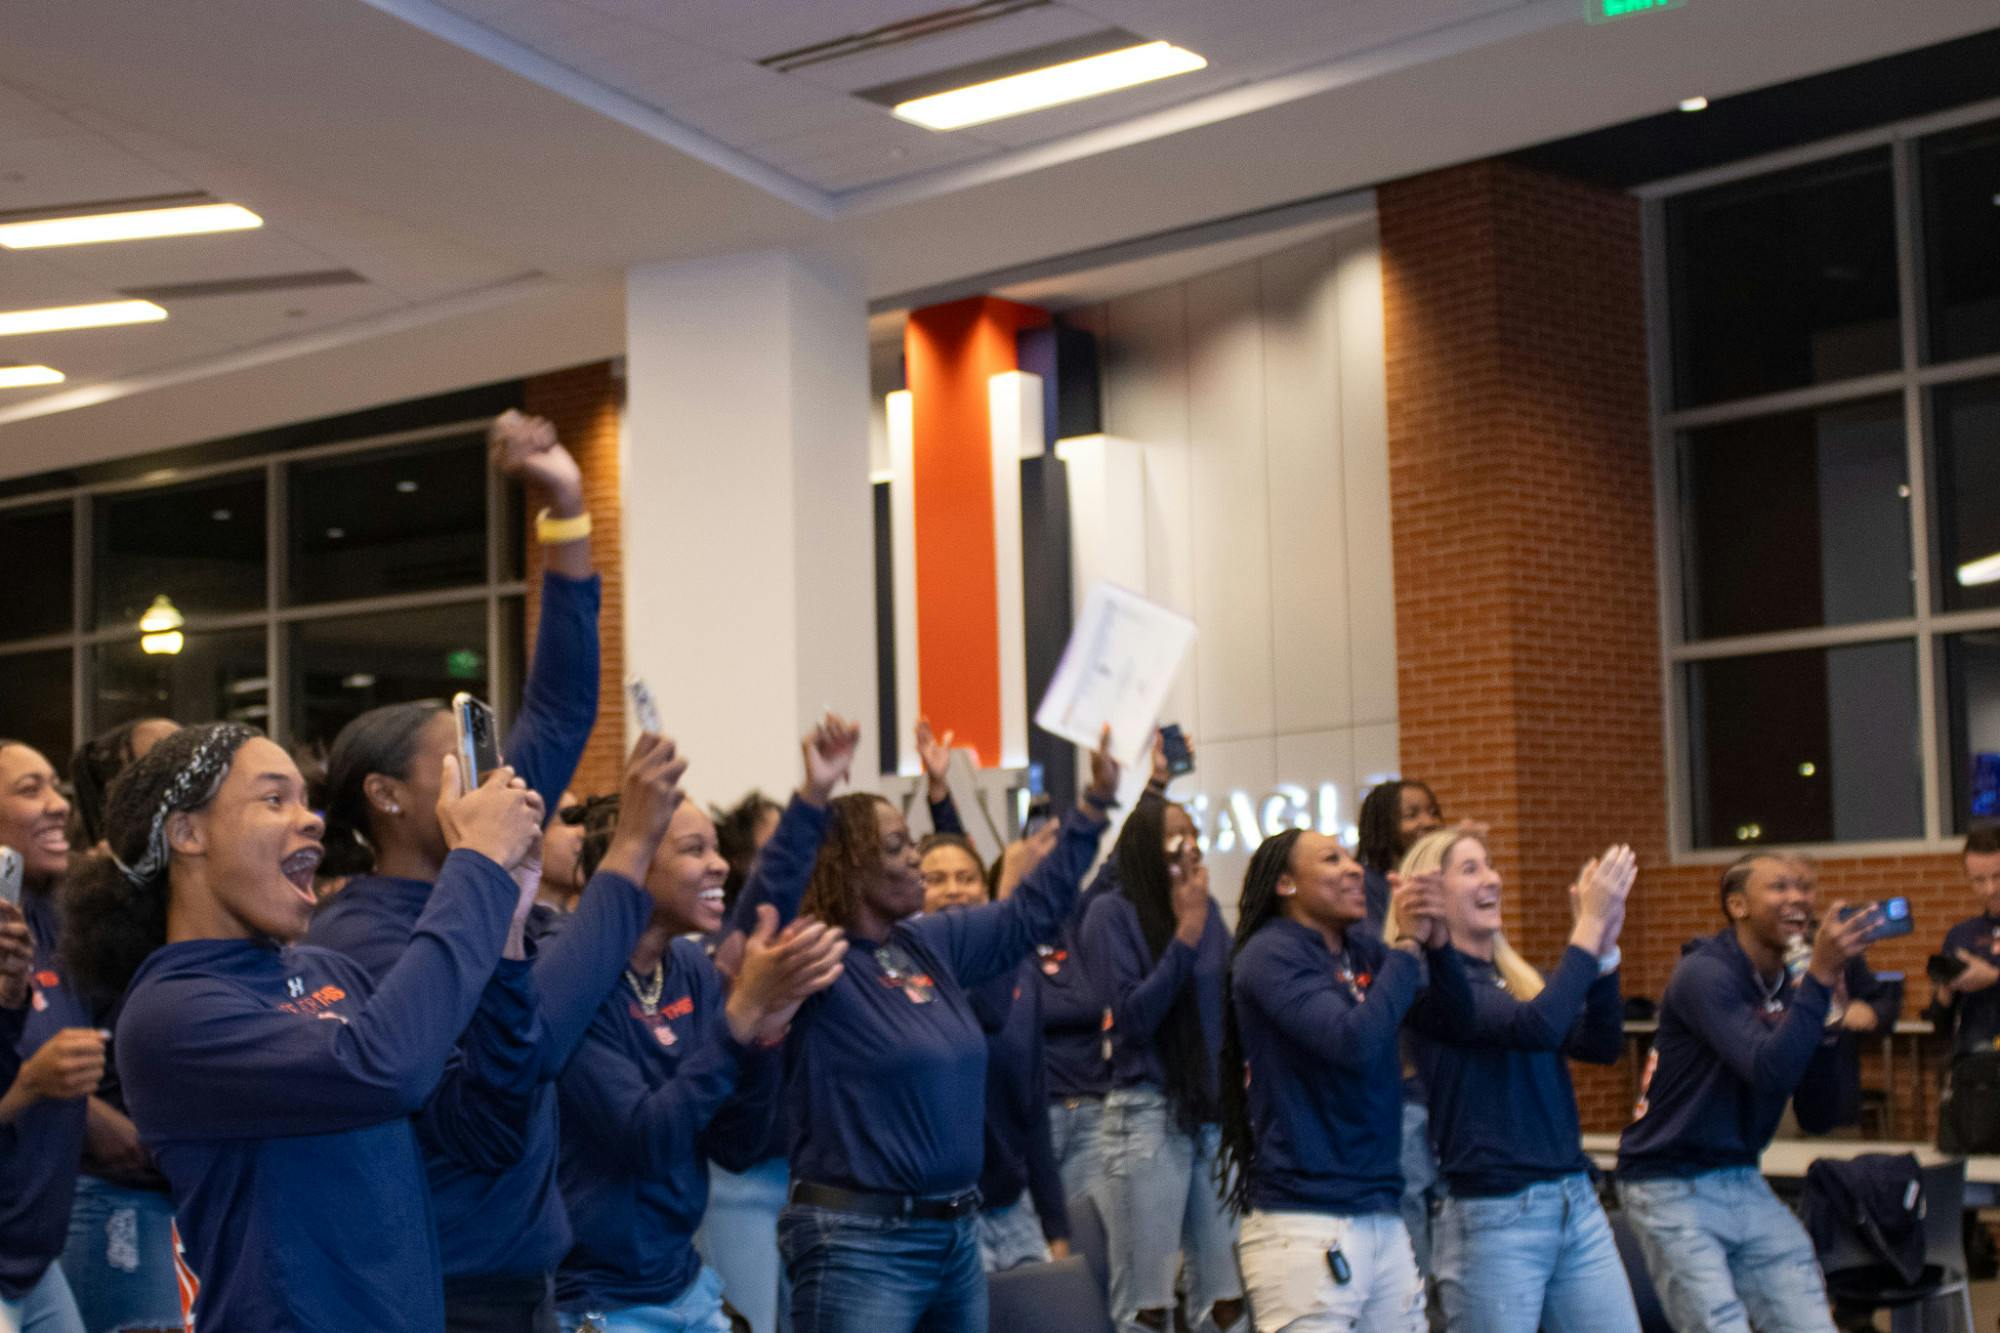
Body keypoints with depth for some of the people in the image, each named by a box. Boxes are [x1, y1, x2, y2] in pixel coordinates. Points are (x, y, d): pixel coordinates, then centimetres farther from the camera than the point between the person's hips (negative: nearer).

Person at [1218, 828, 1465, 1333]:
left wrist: (1436, 942, -9)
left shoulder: (1364, 950, 12)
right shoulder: (1270, 954, -9)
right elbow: (1354, 1040, -21)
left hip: (1382, 1217, 7)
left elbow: (1458, 1017, 8)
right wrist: (1407, 945, -12)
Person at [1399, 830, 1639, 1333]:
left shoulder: (1518, 974, 14)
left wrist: (1604, 947, -9)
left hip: (1575, 1202, 7)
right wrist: (1590, 924, -16)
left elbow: (1602, 1045, 3)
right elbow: (1536, 1026, -22)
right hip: (1492, 1215, -7)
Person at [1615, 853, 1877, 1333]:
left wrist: (1828, 1024, -8)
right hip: (1673, 1190, -7)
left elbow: (1816, 1117, 5)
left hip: (1743, 1184, 7)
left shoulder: (1791, 987, 4)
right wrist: (1820, 977, -28)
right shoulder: (1706, 975, -16)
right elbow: (1768, 1071, -31)